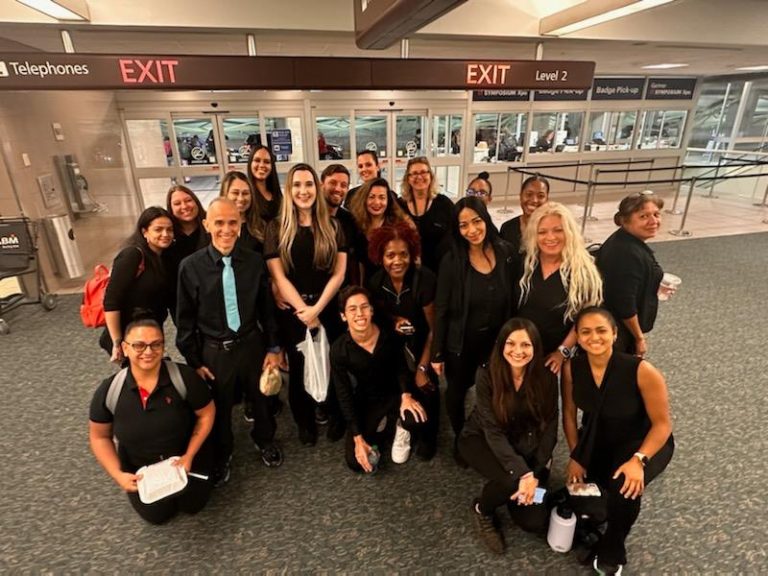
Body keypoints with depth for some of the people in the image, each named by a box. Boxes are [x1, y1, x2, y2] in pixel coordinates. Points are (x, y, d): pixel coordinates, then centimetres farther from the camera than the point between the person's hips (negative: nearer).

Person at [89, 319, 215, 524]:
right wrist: (118, 474, -13)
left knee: (192, 505, 5)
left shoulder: (184, 377, -28)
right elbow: (99, 437, -4)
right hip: (139, 465, 2)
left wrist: (190, 455, -15)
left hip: (184, 455, -1)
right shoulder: (108, 391, -21)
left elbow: (206, 414, -13)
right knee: (156, 514, 6)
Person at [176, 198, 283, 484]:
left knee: (261, 398, 22)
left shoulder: (255, 262, -10)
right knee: (219, 408, 19)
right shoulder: (191, 266, -13)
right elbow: (185, 319, -6)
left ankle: (264, 439, 52)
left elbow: (267, 308, -1)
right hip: (214, 351, -1)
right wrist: (194, 361, -3)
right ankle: (222, 453, 49)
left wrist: (273, 348, 1)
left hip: (252, 344, 1)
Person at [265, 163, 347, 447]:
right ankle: (305, 422, 36)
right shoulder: (276, 228, -2)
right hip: (293, 311, 0)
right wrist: (303, 309, -13)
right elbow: (278, 276, -6)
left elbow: (339, 273, -4)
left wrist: (316, 308, -13)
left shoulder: (332, 226, 2)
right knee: (299, 368, 14)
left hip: (328, 308, 1)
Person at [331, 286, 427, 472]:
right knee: (355, 462, -8)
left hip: (394, 394, 0)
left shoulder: (388, 334, -20)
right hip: (365, 402, 1)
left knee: (417, 420, -31)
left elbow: (401, 367, -1)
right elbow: (344, 396, -14)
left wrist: (406, 395, -19)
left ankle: (399, 427, 7)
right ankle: (381, 428, 21)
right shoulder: (339, 349, -22)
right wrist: (358, 438, -15)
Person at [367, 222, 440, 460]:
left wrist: (423, 367, -15)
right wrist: (393, 322, -16)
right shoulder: (375, 283, -13)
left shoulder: (425, 279, -27)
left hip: (422, 342, -3)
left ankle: (428, 436, 19)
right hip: (394, 344, 3)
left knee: (426, 385, -9)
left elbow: (434, 328, -20)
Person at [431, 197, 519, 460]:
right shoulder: (452, 261, -16)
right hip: (460, 344, -2)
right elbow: (441, 310, -12)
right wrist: (437, 353, -10)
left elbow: (514, 301, 0)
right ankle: (460, 439, 44)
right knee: (457, 393, 17)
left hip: (497, 341, 3)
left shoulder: (506, 254, -8)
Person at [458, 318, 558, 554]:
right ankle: (482, 510, 2)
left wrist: (536, 473, -19)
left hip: (527, 447, 3)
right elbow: (493, 431, -24)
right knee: (511, 481, -32)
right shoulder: (487, 375, -23)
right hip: (481, 439, -2)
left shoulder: (546, 377, -16)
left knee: (535, 521, -9)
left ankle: (509, 495, 25)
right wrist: (522, 473, -33)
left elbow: (549, 427, -10)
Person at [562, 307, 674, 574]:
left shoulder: (642, 371, -29)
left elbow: (662, 424, -19)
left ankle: (611, 552, 4)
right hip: (597, 441, 4)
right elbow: (569, 413, -5)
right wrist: (575, 456, -8)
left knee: (624, 488, -30)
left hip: (642, 442, -3)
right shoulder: (572, 367, -19)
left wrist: (638, 460, -31)